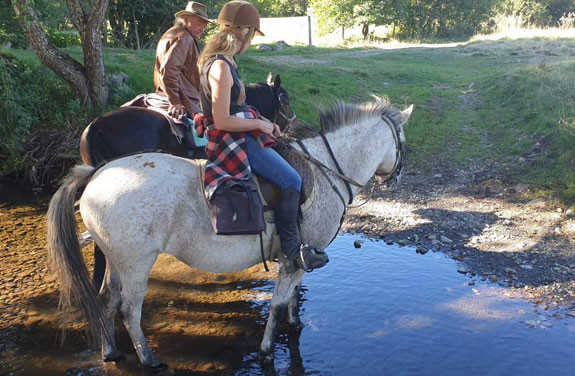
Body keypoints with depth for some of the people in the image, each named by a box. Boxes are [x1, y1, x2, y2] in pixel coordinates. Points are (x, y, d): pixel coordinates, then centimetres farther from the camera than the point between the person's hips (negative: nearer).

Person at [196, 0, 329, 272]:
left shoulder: (219, 60, 10)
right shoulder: (221, 67, -21)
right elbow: (222, 121, -25)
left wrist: (262, 122, 11)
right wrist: (259, 123, -13)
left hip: (238, 135, 11)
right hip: (232, 141, -11)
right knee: (291, 180, -12)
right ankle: (291, 248, -4)